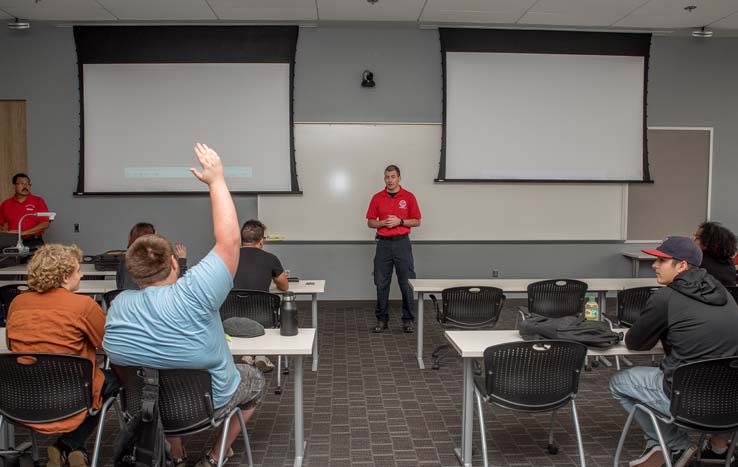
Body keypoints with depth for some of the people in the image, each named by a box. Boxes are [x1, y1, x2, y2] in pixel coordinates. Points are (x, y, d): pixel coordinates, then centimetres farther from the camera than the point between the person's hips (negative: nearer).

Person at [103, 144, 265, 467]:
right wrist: (216, 180, -20)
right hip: (209, 404, -4)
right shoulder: (192, 296, -34)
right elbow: (229, 240, -27)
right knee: (255, 381, 26)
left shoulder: (117, 308, -18)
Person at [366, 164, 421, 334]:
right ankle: (382, 319, 15)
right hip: (383, 243, 1)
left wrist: (400, 221, -13)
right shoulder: (377, 198, 5)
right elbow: (370, 222, 7)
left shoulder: (409, 197, 1)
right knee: (381, 283, 4)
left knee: (407, 283, 0)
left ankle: (408, 319, 11)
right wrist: (383, 222, -12)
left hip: (402, 243, -1)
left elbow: (417, 222, 2)